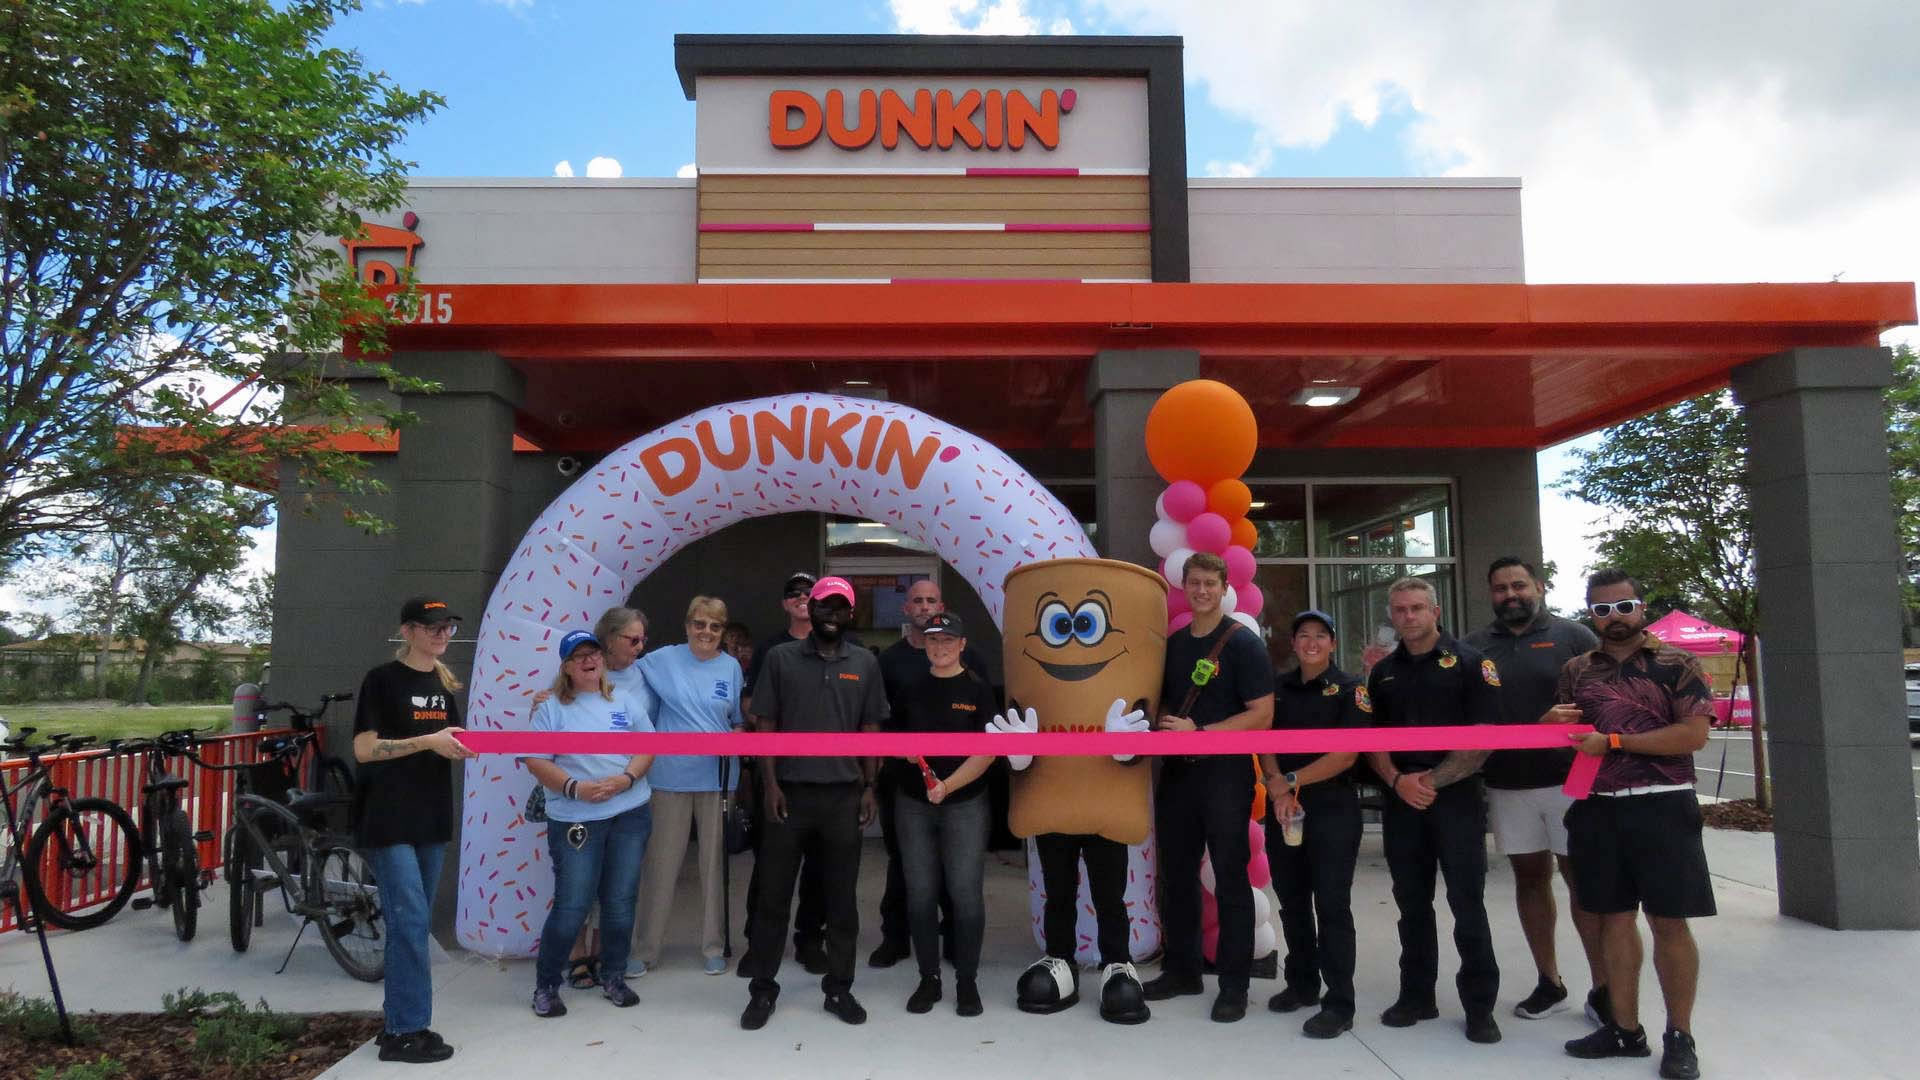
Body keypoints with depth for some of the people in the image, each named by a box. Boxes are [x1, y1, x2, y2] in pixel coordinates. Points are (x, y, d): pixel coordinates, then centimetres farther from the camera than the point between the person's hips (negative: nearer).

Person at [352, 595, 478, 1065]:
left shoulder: (444, 683, 13)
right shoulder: (382, 680, -8)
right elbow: (364, 749, -14)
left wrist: (465, 747, -1)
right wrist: (428, 742, -20)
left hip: (431, 817, 7)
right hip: (388, 818, -7)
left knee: (414, 920, 11)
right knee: (409, 918, -10)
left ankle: (396, 1017, 22)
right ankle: (406, 1031, -3)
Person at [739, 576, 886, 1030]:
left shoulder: (865, 663, 6)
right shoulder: (780, 658, 2)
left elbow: (871, 729, 8)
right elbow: (765, 725, 0)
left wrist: (869, 787, 3)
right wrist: (770, 784, -7)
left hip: (843, 795, 1)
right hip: (790, 793, -1)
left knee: (841, 898, 9)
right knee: (773, 896, 5)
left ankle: (839, 988, 21)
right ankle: (762, 990, 18)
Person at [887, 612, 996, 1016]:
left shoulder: (977, 689, -2)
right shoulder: (911, 687, 8)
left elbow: (987, 751, -8)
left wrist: (947, 785, -18)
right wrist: (905, 751, -6)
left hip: (965, 804, -3)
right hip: (913, 804, 3)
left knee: (966, 895, -1)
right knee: (920, 894, 8)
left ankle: (967, 980, 13)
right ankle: (928, 978, 20)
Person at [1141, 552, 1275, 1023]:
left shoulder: (1243, 643, -7)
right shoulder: (1173, 644, 11)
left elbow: (1262, 715, -13)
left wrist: (1197, 732, -18)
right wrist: (1158, 728, 0)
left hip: (1225, 775, -6)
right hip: (1176, 775, 6)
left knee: (1231, 880, 1)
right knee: (1176, 877, 13)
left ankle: (1234, 985, 11)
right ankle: (1182, 970, 27)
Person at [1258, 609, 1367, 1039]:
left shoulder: (1351, 689, -2)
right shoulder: (1278, 688, 12)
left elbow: (1346, 754, -10)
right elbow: (1264, 744, 7)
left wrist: (1293, 781, -11)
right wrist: (1277, 788, -10)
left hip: (1333, 809, -5)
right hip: (1282, 809, 5)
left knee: (1331, 904, -4)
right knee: (1292, 901, 13)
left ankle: (1339, 1003, 2)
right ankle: (1301, 982, 28)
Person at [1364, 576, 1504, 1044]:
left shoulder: (1470, 663, -2)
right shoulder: (1382, 673, 12)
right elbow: (1372, 740, 11)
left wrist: (1432, 779, -14)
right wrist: (1397, 780, -7)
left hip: (1456, 797, -4)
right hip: (1401, 801, 4)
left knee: (1468, 904, -2)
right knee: (1412, 903, 12)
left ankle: (1480, 1006, 9)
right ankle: (1416, 996, 22)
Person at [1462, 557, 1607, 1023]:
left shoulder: (1574, 637, 1)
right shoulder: (1474, 647, 8)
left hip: (1569, 781, -3)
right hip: (1507, 786, 3)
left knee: (1583, 879, 1)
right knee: (1530, 878, 11)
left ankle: (1602, 988, 12)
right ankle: (1549, 983, 23)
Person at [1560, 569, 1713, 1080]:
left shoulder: (1676, 664, -2)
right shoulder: (1576, 670, 10)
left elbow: (1694, 733, -13)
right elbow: (1564, 738, 16)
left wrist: (1613, 741, -15)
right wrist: (1549, 724, -8)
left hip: (1662, 806, -4)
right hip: (1598, 809, 4)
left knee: (1669, 922, 1)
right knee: (1614, 918, 9)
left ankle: (1680, 1036, 14)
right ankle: (1625, 1028, 19)